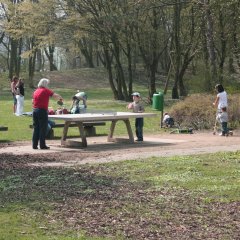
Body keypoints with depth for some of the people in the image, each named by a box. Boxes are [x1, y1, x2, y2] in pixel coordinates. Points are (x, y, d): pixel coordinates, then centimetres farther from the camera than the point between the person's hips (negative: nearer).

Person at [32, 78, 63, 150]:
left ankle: (34, 145, 8)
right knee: (43, 129, -1)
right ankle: (42, 145, -1)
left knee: (36, 128, 9)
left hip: (35, 111, 6)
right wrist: (60, 98, 8)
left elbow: (33, 101, 16)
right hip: (42, 111, -6)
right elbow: (55, 95, -11)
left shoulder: (36, 91, 13)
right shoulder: (46, 90, -6)